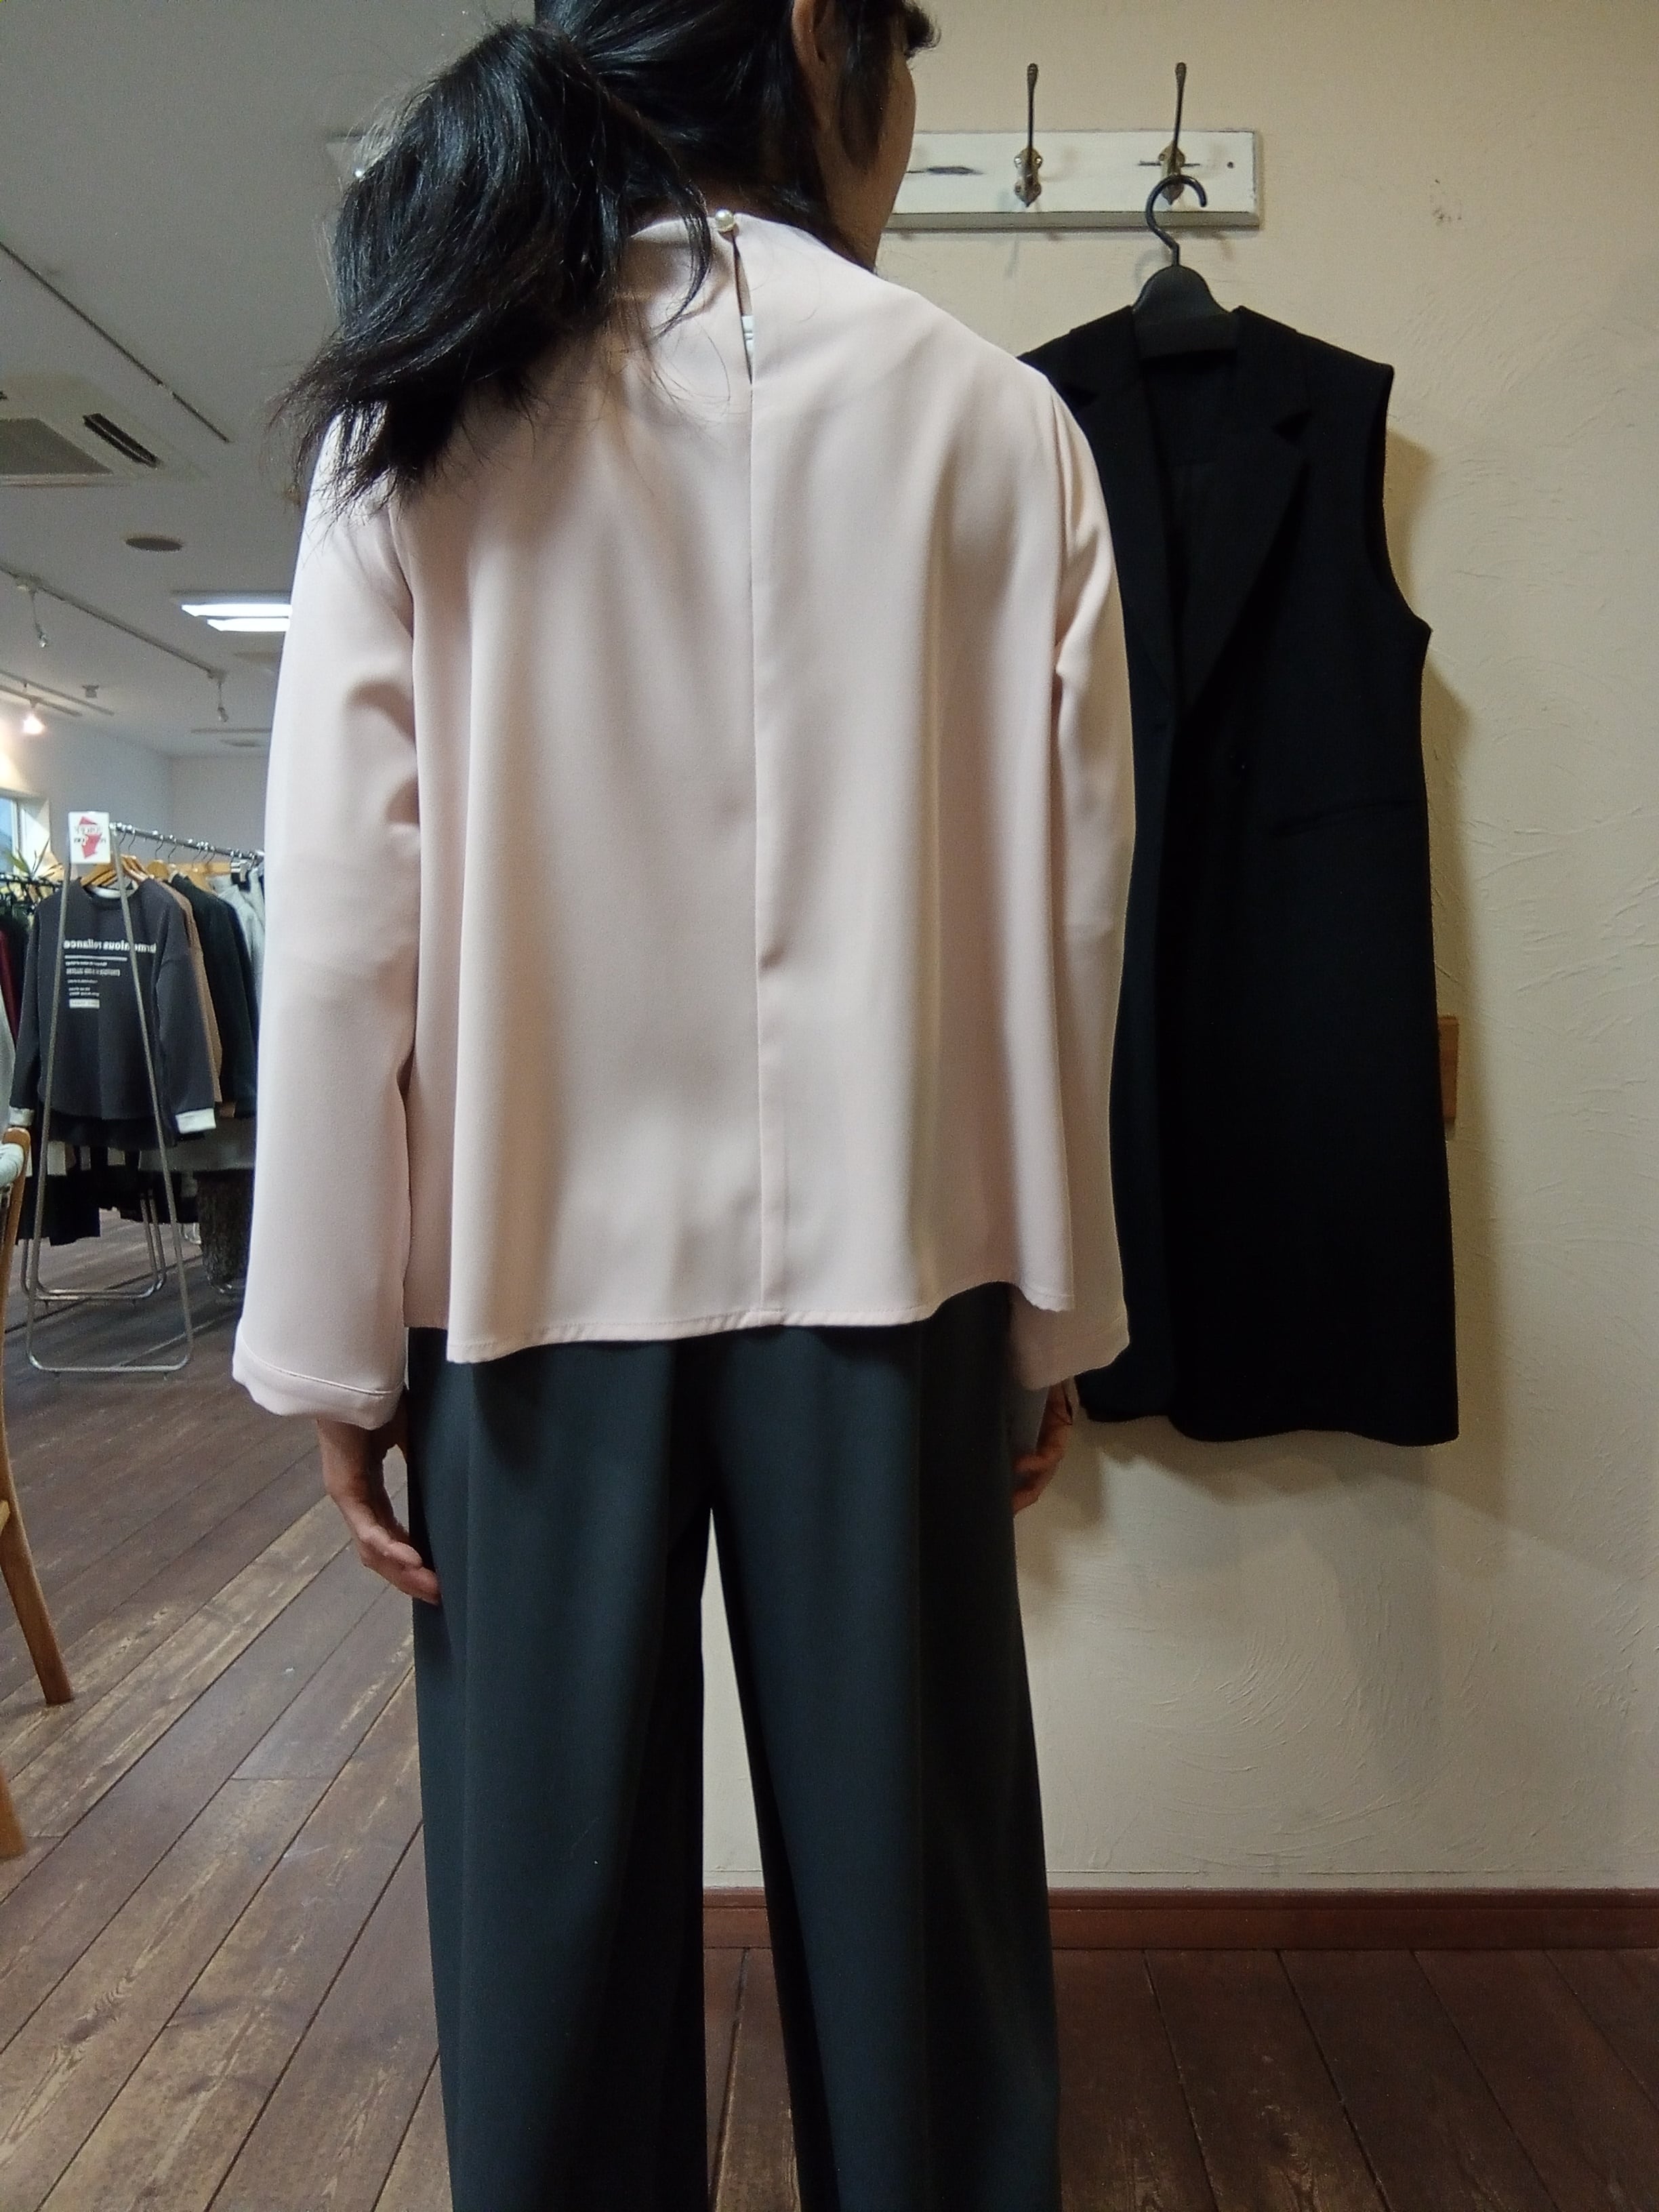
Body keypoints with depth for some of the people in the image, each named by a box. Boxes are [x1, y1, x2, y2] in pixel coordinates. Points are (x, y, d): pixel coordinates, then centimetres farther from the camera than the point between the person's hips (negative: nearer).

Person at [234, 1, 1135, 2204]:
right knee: (909, 1894, 14)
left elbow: (341, 916, -3)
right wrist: (1054, 1317, 8)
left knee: (553, 1906, 14)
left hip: (537, 1267, 1)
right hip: (879, 1264, 0)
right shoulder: (996, 418, 1)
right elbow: (1060, 919, -1)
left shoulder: (426, 410, 3)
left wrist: (340, 1344, 3)